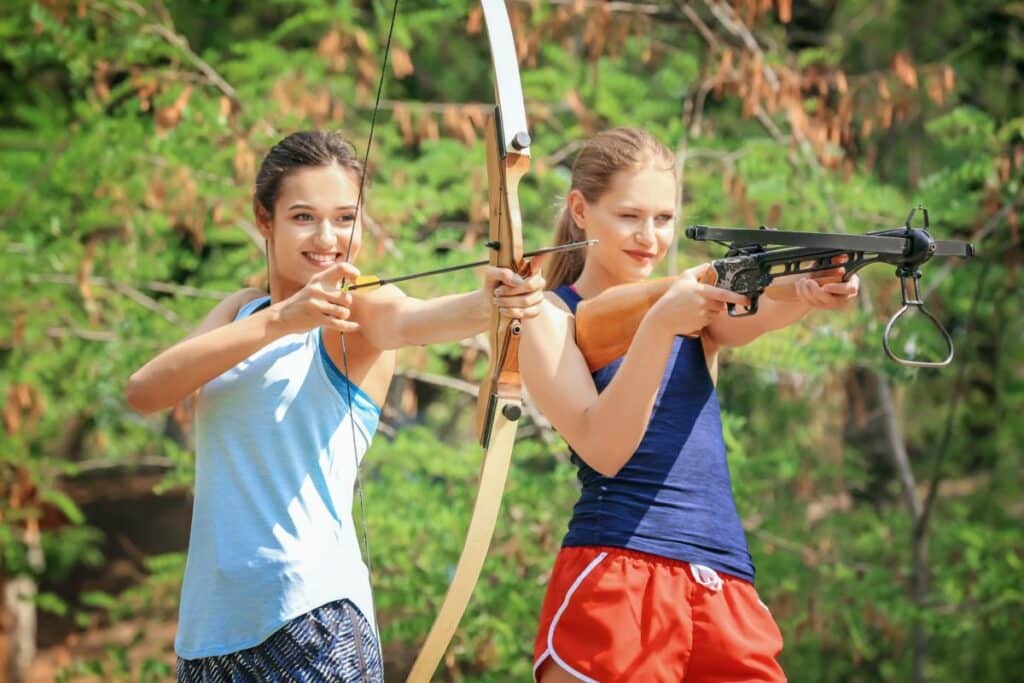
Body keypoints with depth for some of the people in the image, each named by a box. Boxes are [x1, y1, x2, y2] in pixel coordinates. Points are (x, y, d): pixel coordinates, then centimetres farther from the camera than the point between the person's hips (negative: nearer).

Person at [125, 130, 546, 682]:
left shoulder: (361, 308, -1)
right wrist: (279, 321, -18)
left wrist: (489, 303, -49)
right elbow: (143, 392, -6)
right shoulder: (240, 310, 13)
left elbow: (411, 321, -26)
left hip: (313, 611, -5)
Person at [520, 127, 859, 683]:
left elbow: (755, 316, -11)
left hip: (726, 588, 4)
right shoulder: (551, 318, 1)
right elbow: (603, 449, -14)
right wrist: (659, 324, -24)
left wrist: (812, 291, -33)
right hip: (615, 576, -4)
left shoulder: (693, 298, 13)